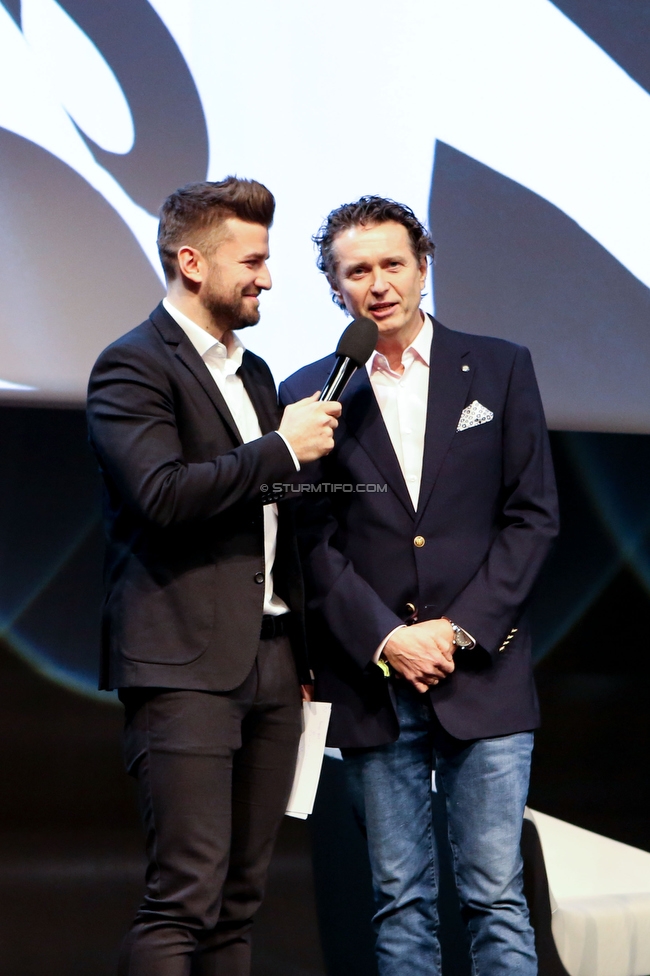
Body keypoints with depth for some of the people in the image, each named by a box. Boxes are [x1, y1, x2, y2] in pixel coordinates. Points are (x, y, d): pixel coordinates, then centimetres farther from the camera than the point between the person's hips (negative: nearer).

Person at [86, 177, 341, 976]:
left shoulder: (253, 372, 21)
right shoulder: (134, 366, -5)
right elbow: (163, 494, -20)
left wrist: (302, 646, 22)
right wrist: (283, 448, -13)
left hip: (269, 662, 8)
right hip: (185, 663, -8)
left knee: (240, 898, 7)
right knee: (185, 897, -13)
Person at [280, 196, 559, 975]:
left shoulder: (499, 369, 7)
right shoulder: (309, 396, 6)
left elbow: (532, 515, 3)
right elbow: (312, 543, 2)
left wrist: (460, 630, -7)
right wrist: (386, 641, -10)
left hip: (482, 675, 0)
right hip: (372, 686, 1)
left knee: (496, 897, -2)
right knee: (400, 902, 5)